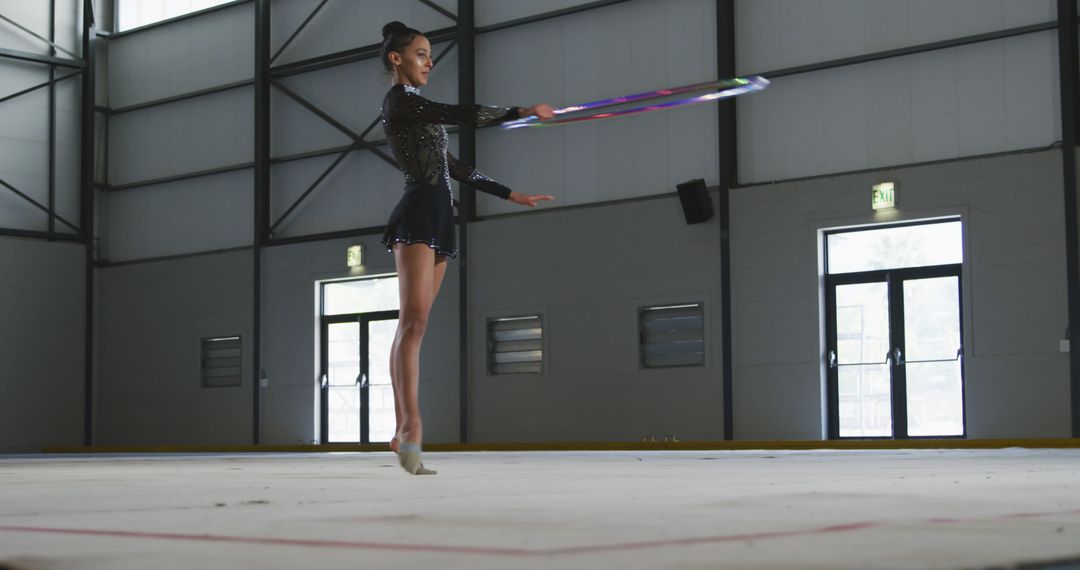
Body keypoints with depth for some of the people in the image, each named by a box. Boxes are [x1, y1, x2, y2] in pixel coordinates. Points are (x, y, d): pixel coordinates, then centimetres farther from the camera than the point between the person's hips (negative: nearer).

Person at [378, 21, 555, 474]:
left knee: (413, 324, 3)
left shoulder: (418, 112, 26)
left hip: (437, 218, 9)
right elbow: (463, 114, -12)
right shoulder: (398, 101, -2)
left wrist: (511, 195, 27)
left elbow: (456, 169, 27)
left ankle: (403, 430, 0)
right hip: (418, 214, -9)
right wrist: (523, 112, -6)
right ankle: (411, 424, -30)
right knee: (414, 320, -20)